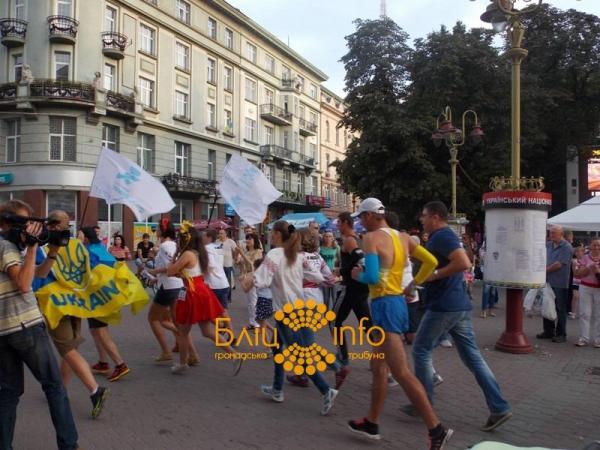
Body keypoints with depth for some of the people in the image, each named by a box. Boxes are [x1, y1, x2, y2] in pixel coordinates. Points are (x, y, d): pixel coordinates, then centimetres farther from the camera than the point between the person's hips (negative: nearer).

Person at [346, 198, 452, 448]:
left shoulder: (372, 237, -11)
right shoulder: (403, 237, 11)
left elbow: (372, 277, -22)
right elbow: (431, 262, 10)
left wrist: (358, 275, -1)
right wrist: (413, 285, 15)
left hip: (384, 305, -9)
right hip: (398, 302, 9)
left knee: (402, 373, -7)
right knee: (378, 366, 18)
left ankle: (436, 429, -6)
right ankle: (371, 422, 28)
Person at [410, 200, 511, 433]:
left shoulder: (441, 236, -14)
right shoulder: (446, 236, 17)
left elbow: (463, 262, -28)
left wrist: (434, 275, -20)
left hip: (443, 306, -10)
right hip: (459, 305, 10)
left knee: (421, 351, 6)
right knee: (472, 356, 9)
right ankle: (499, 408, 8)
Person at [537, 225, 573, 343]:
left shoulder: (566, 247, -12)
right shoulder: (548, 245, 9)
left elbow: (559, 264, -17)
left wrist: (545, 270, -7)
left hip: (560, 283, -7)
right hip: (548, 281, 7)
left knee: (560, 309, 1)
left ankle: (561, 334, 10)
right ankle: (548, 331, 24)